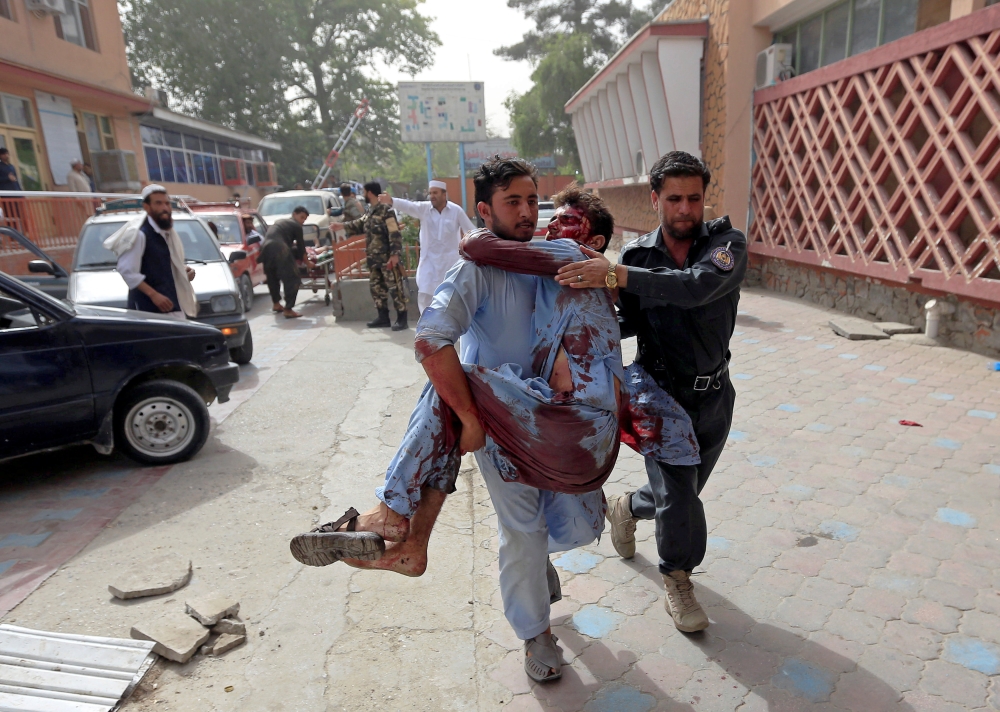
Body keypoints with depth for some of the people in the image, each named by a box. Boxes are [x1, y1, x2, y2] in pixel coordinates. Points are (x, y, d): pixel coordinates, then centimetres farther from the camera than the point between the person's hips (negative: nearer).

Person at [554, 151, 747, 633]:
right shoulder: (636, 255, -6)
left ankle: (629, 508, 53)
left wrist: (616, 275, -42)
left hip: (713, 394, 2)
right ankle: (677, 580, 23)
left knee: (682, 492, 20)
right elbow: (629, 322, 2)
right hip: (660, 393, -1)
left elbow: (699, 285, -35)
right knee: (680, 496, -6)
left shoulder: (726, 242, -13)